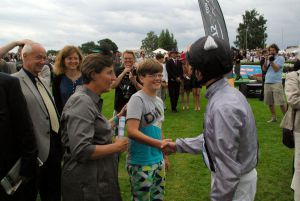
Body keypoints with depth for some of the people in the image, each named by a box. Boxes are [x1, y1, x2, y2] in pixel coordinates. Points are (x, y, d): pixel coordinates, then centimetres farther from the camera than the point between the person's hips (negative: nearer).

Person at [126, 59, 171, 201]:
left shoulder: (159, 101, 8)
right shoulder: (137, 99, -16)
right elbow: (132, 132, -25)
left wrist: (163, 154, 16)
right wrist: (159, 144, -30)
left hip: (158, 160, 8)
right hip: (141, 163, -8)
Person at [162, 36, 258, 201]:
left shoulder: (223, 107, -30)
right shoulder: (226, 93, 1)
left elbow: (227, 166, -28)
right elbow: (214, 138, 12)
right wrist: (178, 146, 13)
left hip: (234, 186, -9)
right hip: (239, 174, 9)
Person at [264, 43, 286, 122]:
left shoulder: (280, 58, 0)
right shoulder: (269, 58, 18)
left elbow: (276, 69, -11)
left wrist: (271, 61, -21)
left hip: (276, 83, -6)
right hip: (267, 83, 6)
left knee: (281, 102, -8)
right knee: (269, 102, 8)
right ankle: (273, 117, 20)